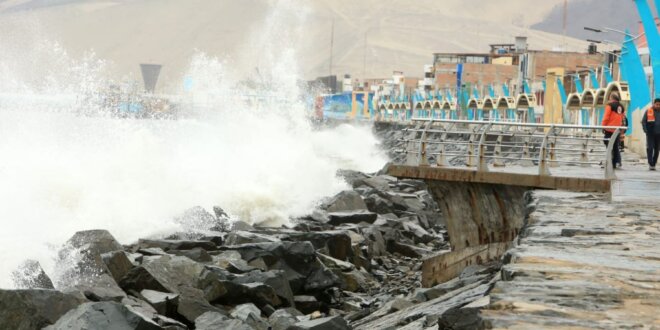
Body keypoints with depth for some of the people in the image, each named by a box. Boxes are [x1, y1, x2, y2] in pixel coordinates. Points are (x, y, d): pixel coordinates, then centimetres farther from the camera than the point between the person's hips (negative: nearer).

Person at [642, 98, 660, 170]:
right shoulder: (648, 111, -1)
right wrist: (646, 130, -10)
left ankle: (653, 164, 15)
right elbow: (643, 121, 0)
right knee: (650, 148, -10)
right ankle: (650, 164, -10)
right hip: (650, 134, -3)